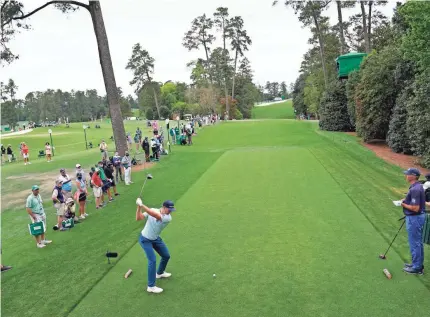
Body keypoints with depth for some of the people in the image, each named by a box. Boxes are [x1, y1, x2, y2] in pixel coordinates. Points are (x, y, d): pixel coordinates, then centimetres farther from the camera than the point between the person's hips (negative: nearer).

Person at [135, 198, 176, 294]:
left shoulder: (168, 218, -23)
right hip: (145, 239, -4)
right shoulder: (152, 210, -21)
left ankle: (160, 273, 44)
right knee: (152, 260, -15)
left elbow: (155, 215, -41)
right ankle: (151, 286, -7)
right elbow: (138, 218, -23)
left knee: (166, 256, 14)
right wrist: (139, 207, -37)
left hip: (156, 239, 4)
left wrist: (142, 205, -46)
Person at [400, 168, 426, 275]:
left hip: (414, 218, -11)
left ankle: (416, 268, 10)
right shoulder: (418, 186, 8)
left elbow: (415, 208, -27)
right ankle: (419, 264, 30)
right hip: (419, 217, 11)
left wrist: (404, 205, -14)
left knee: (414, 243, 0)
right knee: (418, 242, 19)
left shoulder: (414, 189, -25)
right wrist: (406, 201, 8)